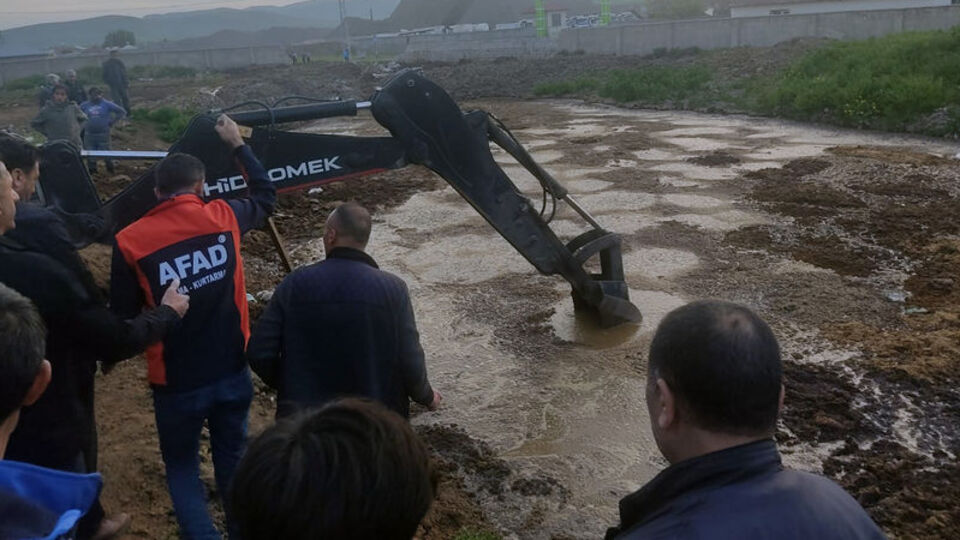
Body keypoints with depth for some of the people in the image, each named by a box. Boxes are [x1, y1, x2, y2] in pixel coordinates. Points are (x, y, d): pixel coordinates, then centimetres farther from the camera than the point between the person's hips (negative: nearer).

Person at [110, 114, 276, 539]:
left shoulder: (130, 241, -10)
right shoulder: (223, 217, -6)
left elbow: (123, 316, -1)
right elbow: (266, 196, 16)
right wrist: (237, 144, 23)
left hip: (176, 380, -2)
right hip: (232, 370, 2)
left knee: (181, 464, 18)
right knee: (234, 457, 20)